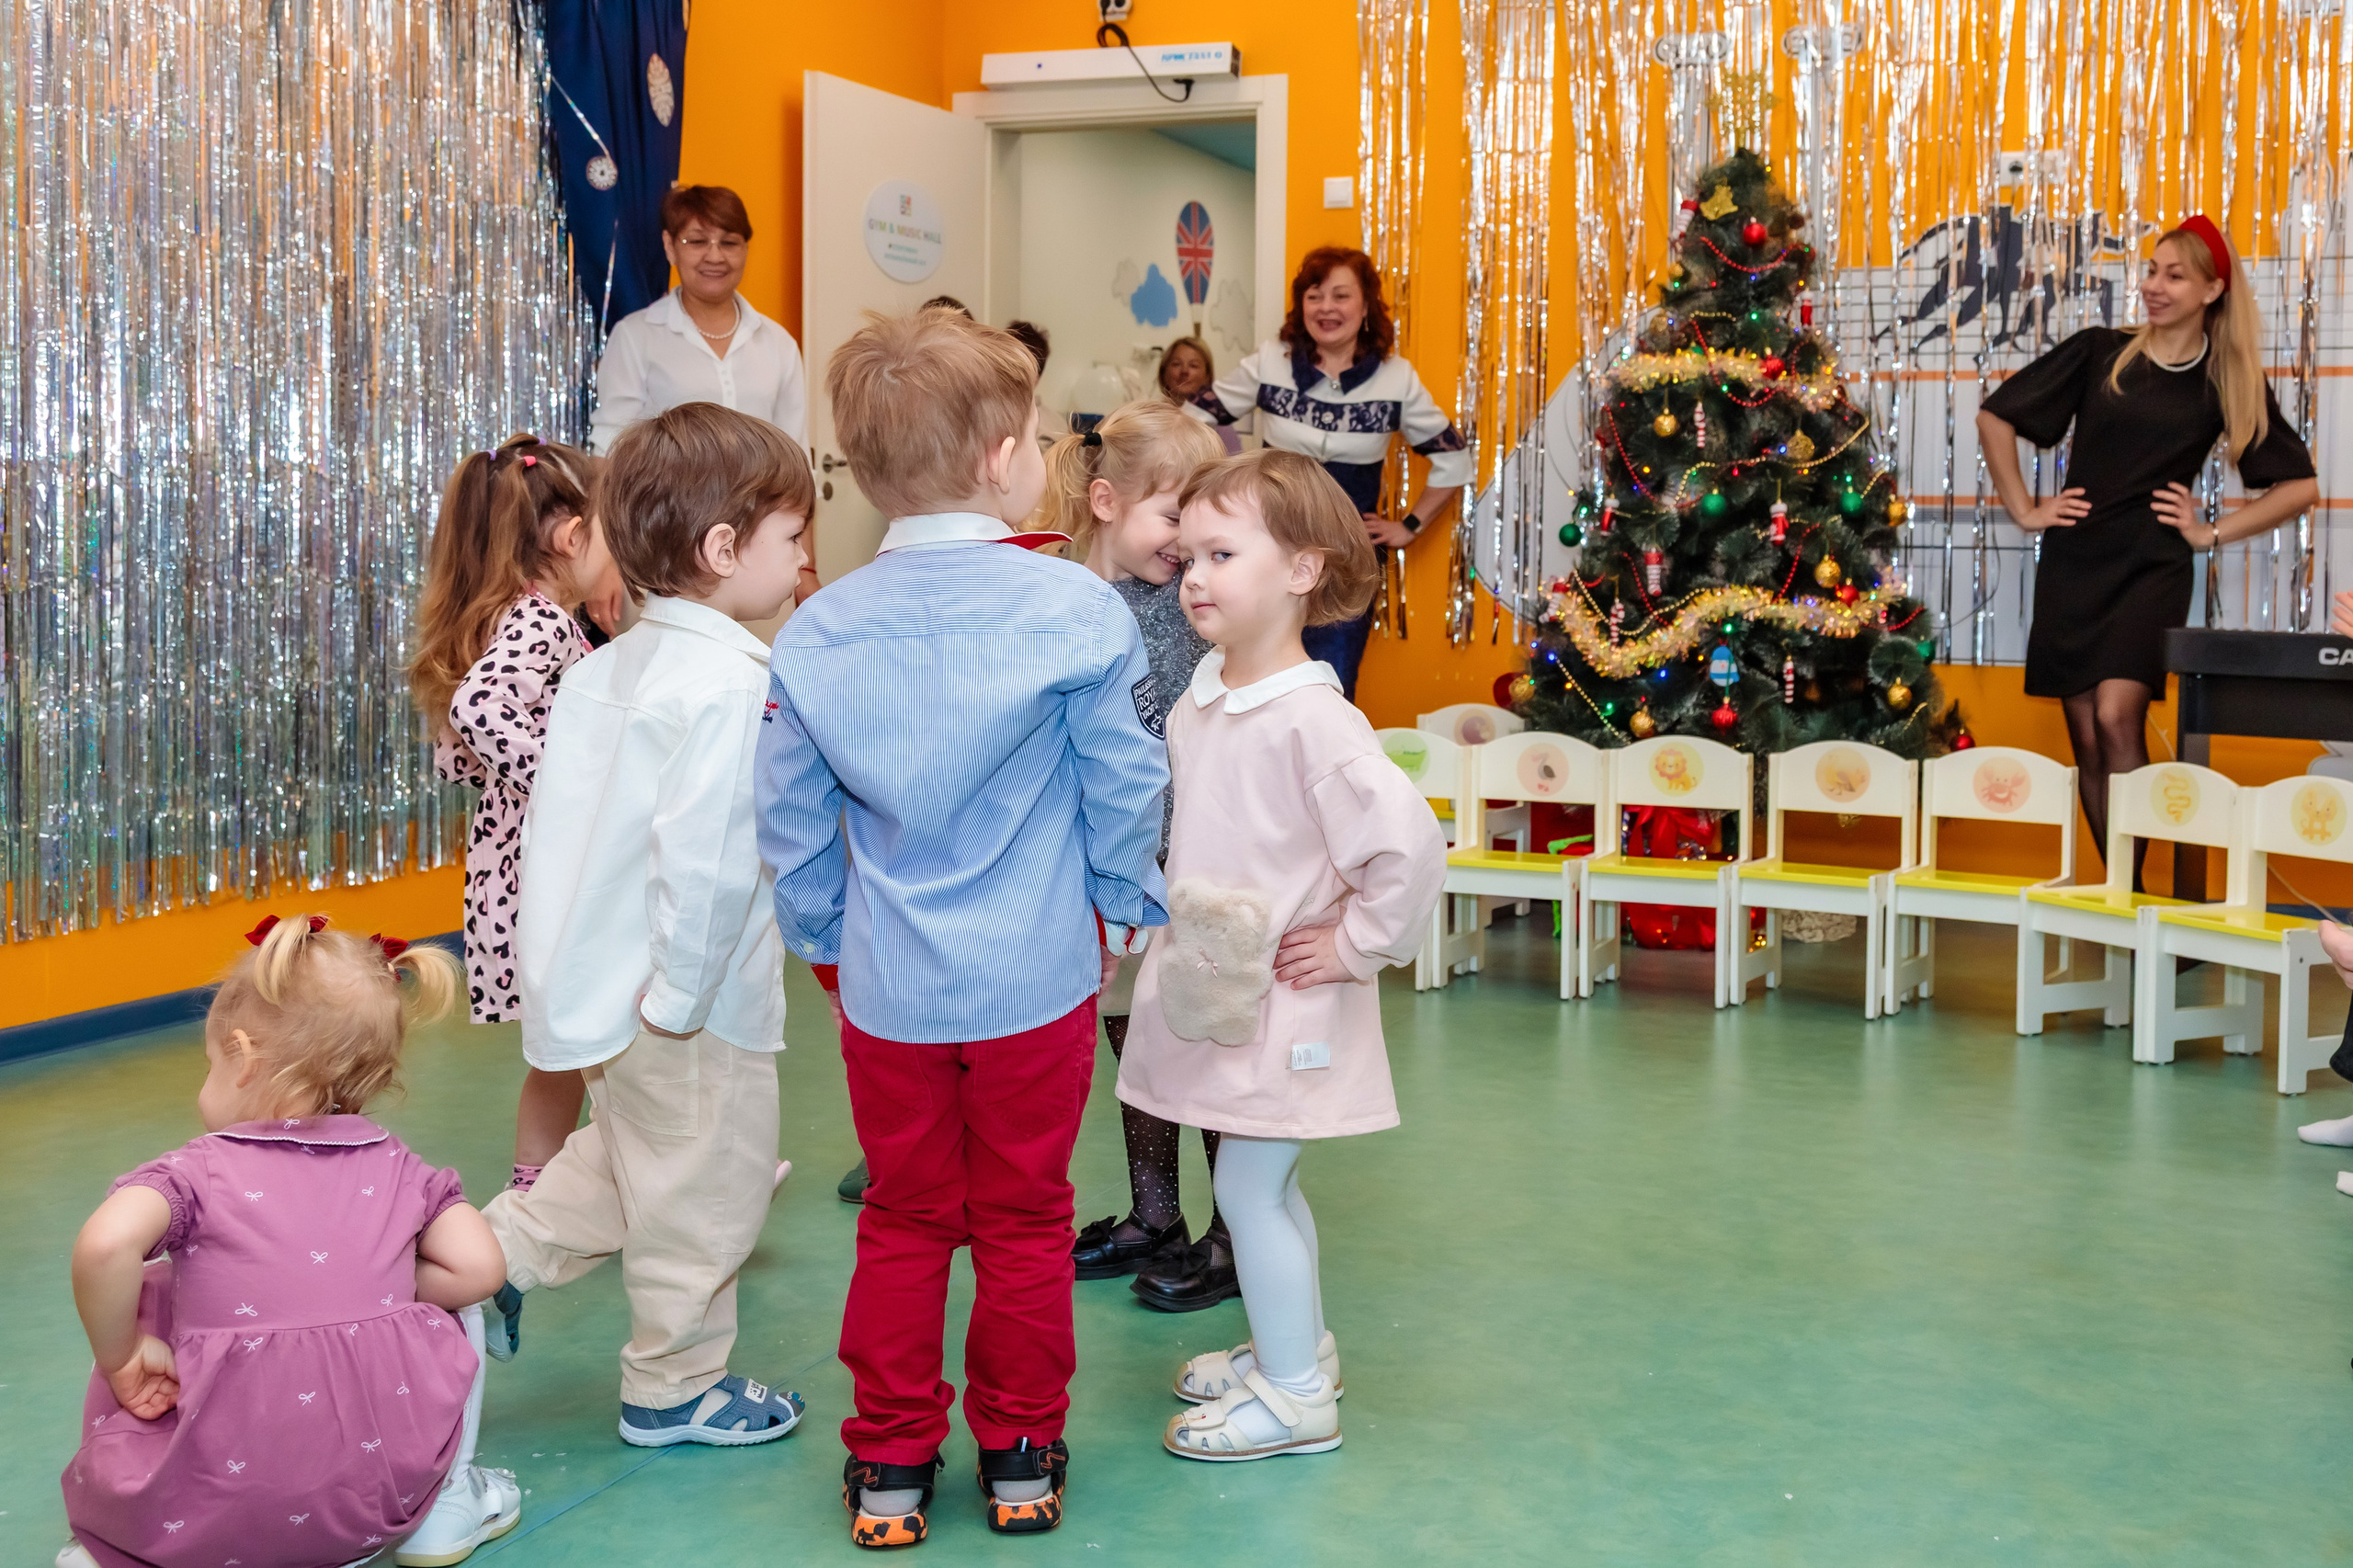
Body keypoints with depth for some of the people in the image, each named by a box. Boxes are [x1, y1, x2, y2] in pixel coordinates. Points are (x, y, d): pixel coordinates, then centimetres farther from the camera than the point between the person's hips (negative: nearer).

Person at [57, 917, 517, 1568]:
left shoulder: (195, 1172, -2)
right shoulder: (398, 1170, 8)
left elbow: (106, 1244, -22)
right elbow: (477, 1268, -1)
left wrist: (122, 1357, -5)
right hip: (387, 1486, 2)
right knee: (449, 1308, 27)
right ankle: (444, 1506, 26)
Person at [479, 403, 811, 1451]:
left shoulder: (606, 669, 7)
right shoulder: (730, 684, -22)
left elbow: (553, 818, 12)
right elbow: (703, 854, -30)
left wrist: (584, 982, 18)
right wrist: (679, 994, -20)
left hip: (604, 982, 8)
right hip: (694, 1010, -8)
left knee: (622, 1164, 28)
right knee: (703, 1196, 9)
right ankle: (675, 1386, 23)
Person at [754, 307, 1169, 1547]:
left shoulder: (817, 633, -3)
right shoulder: (1074, 609, -12)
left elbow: (794, 824, 4)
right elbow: (1123, 784, -5)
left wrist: (824, 938, 18)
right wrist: (1126, 906, 12)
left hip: (887, 984, 2)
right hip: (1036, 977, -2)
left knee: (902, 1222, 16)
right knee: (1024, 1224, 13)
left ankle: (889, 1465, 24)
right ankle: (1020, 1457, 26)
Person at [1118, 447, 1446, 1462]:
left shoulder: (1312, 718, -23)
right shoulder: (1200, 700, 5)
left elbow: (1409, 841, -30)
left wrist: (1356, 945, -19)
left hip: (1282, 997, -8)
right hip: (1213, 988, 8)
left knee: (1249, 1186, -2)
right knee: (1265, 1183, 19)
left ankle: (1295, 1397, 11)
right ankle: (1297, 1345, 36)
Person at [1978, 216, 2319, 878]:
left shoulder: (2228, 381, 4)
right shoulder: (2100, 351, 4)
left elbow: (2301, 484, 9)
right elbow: (1995, 417, 8)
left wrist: (2212, 532, 1)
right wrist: (2025, 511, 4)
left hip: (2152, 567, -2)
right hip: (2073, 562, 2)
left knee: (2116, 719, -19)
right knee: (2086, 738, 1)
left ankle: (2129, 893, -12)